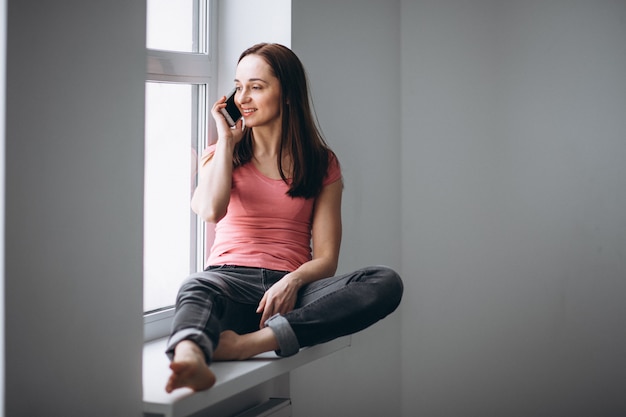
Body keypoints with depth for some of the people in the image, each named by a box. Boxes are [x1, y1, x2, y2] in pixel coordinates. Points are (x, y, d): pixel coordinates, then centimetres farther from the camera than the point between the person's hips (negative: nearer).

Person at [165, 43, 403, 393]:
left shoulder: (322, 163, 14)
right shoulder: (221, 155, 18)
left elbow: (326, 258, 5)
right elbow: (211, 211, -8)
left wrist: (293, 280, -18)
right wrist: (226, 140, 5)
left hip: (288, 288, 1)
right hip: (230, 278, 0)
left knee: (387, 283, -28)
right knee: (197, 288, -37)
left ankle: (247, 344, -44)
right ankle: (190, 360, -72)